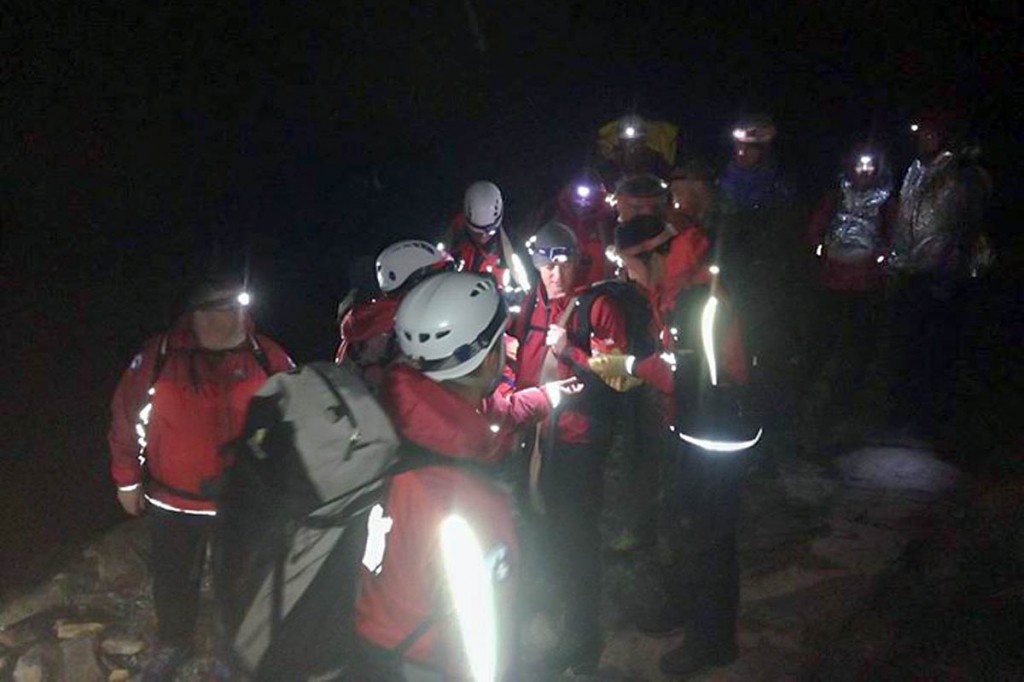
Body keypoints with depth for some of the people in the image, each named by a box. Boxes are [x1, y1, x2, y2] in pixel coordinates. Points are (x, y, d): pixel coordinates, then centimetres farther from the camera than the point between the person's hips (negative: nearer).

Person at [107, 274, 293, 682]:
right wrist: (127, 480, 3)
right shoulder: (159, 357, -10)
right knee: (172, 580, 20)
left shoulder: (268, 359, -10)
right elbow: (127, 416, -1)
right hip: (172, 502, 1)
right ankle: (172, 645, 49)